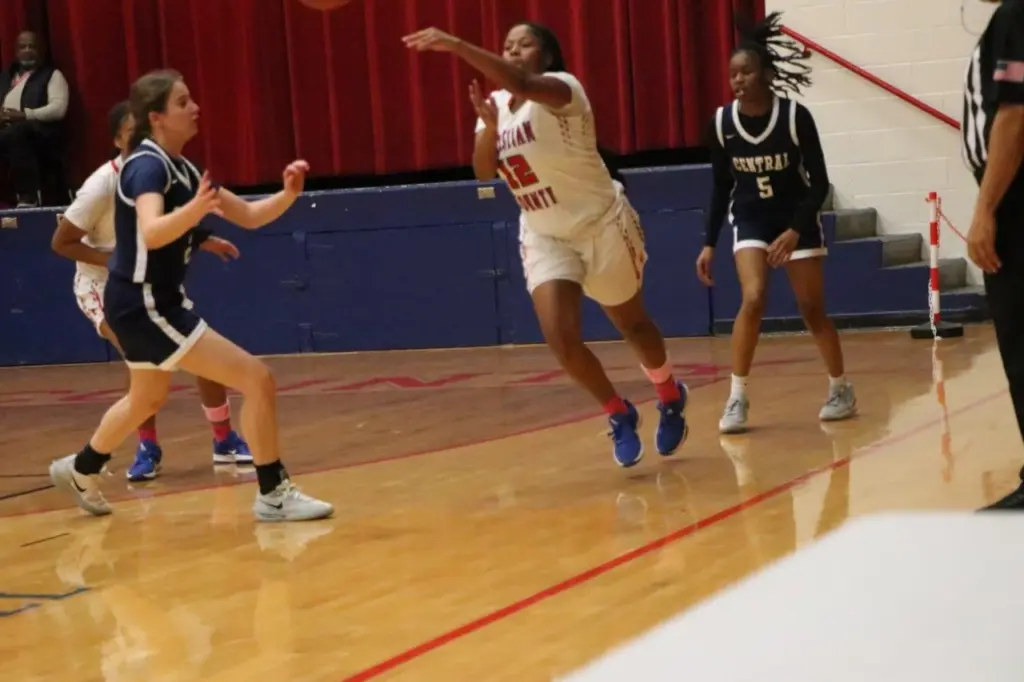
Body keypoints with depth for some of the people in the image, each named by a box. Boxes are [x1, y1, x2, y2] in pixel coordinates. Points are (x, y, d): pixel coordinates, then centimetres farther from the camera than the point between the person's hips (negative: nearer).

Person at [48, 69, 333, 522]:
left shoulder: (181, 168, 8)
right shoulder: (148, 166, -20)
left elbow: (249, 216, 10)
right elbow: (151, 232, -39)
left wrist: (288, 194, -9)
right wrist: (195, 210, -58)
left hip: (152, 303, 10)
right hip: (142, 305, -10)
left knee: (147, 400, 33)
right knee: (257, 379, -14)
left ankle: (80, 469, 52)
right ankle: (274, 495, -5)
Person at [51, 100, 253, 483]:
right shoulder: (102, 185, -25)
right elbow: (61, 243, -19)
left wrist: (206, 242, -2)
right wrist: (115, 260, -28)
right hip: (102, 283, -6)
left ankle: (224, 440, 15)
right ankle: (148, 448, -8)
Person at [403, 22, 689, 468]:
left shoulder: (561, 87, -21)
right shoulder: (496, 104, 2)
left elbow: (520, 84, -44)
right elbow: (484, 172, -7)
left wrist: (456, 45, -50)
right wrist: (490, 125, -25)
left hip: (602, 224, -5)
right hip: (544, 236, 5)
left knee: (631, 324, 14)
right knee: (561, 339, -13)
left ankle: (671, 397, 43)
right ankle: (619, 415, 11)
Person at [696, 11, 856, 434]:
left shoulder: (795, 116, -20)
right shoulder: (722, 122, -11)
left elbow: (820, 182, -14)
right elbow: (721, 187, 2)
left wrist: (795, 231, -25)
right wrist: (710, 244, -1)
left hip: (797, 221, -1)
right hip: (749, 221, 1)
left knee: (812, 310, 4)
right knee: (753, 299, -20)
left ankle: (841, 390, 24)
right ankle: (737, 399, -15)